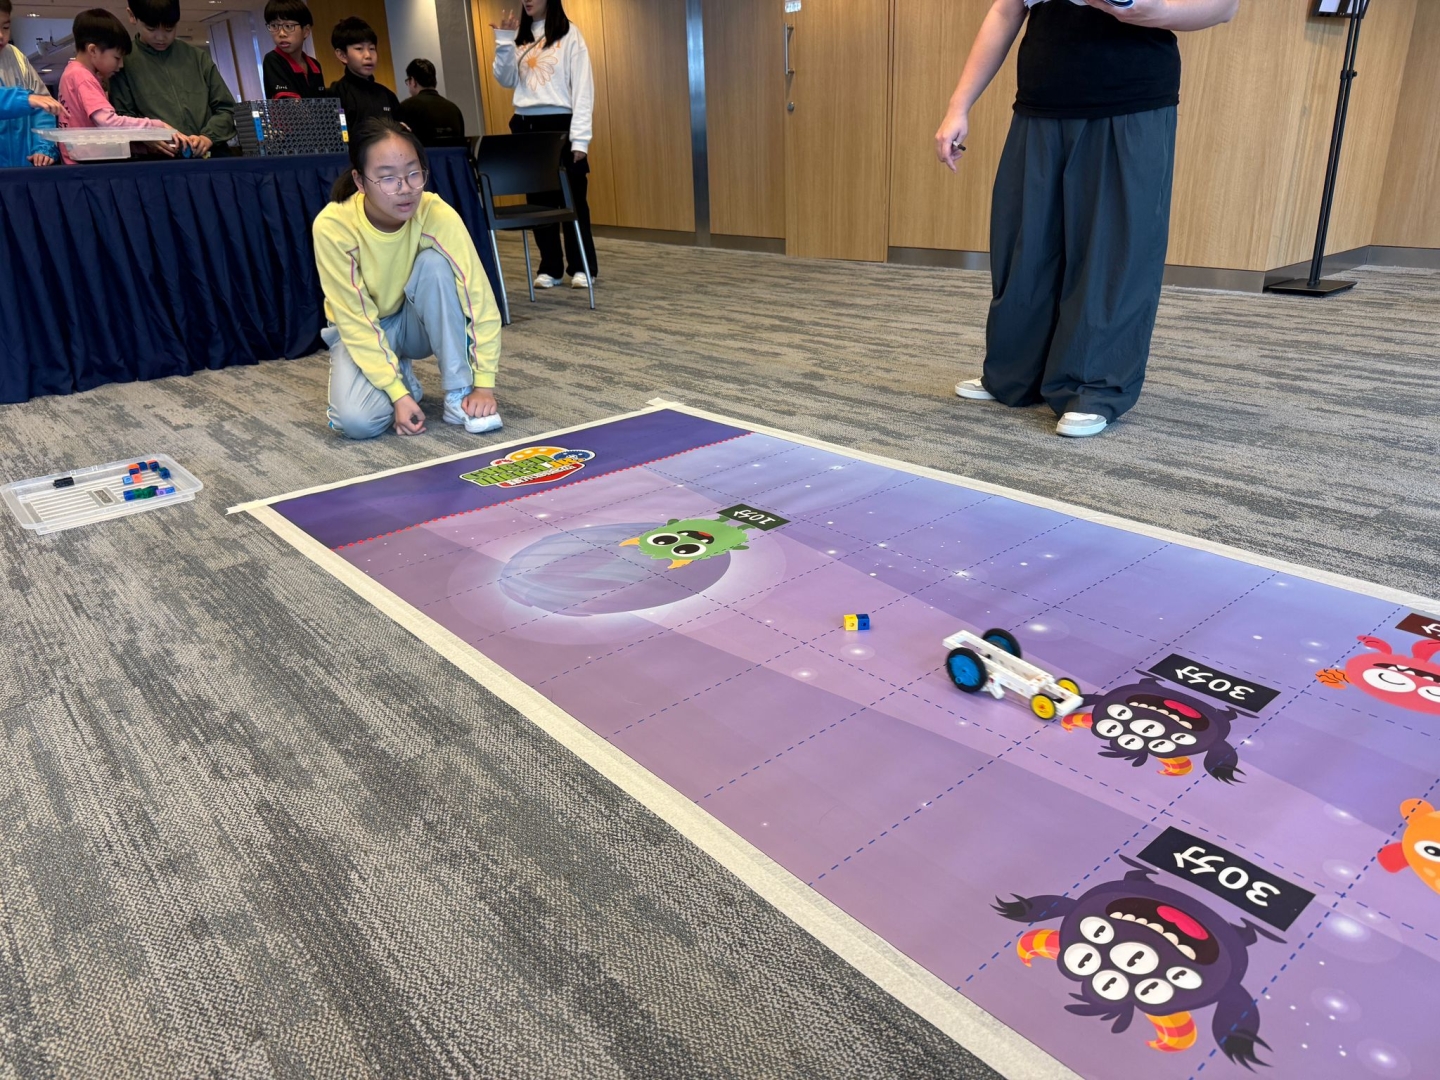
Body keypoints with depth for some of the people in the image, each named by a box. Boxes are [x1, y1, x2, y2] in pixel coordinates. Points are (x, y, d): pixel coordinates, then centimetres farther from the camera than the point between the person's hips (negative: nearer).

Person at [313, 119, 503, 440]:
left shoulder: (438, 215, -26)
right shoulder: (333, 226, -28)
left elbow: (479, 299, -25)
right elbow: (356, 321, -23)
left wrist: (483, 384, -30)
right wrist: (398, 395, -30)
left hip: (417, 322, 2)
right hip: (360, 329, -1)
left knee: (435, 263, -31)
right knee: (358, 420, -29)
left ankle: (458, 392, -21)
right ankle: (402, 377, 6)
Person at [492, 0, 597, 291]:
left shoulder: (569, 33, -3)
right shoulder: (520, 37, 13)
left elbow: (583, 86, -8)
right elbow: (505, 80, 12)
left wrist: (580, 137, -15)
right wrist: (504, 43, -3)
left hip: (560, 124, -5)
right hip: (526, 126, 5)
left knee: (572, 198, -1)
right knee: (539, 199, 7)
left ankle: (582, 267, 7)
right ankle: (549, 267, 13)